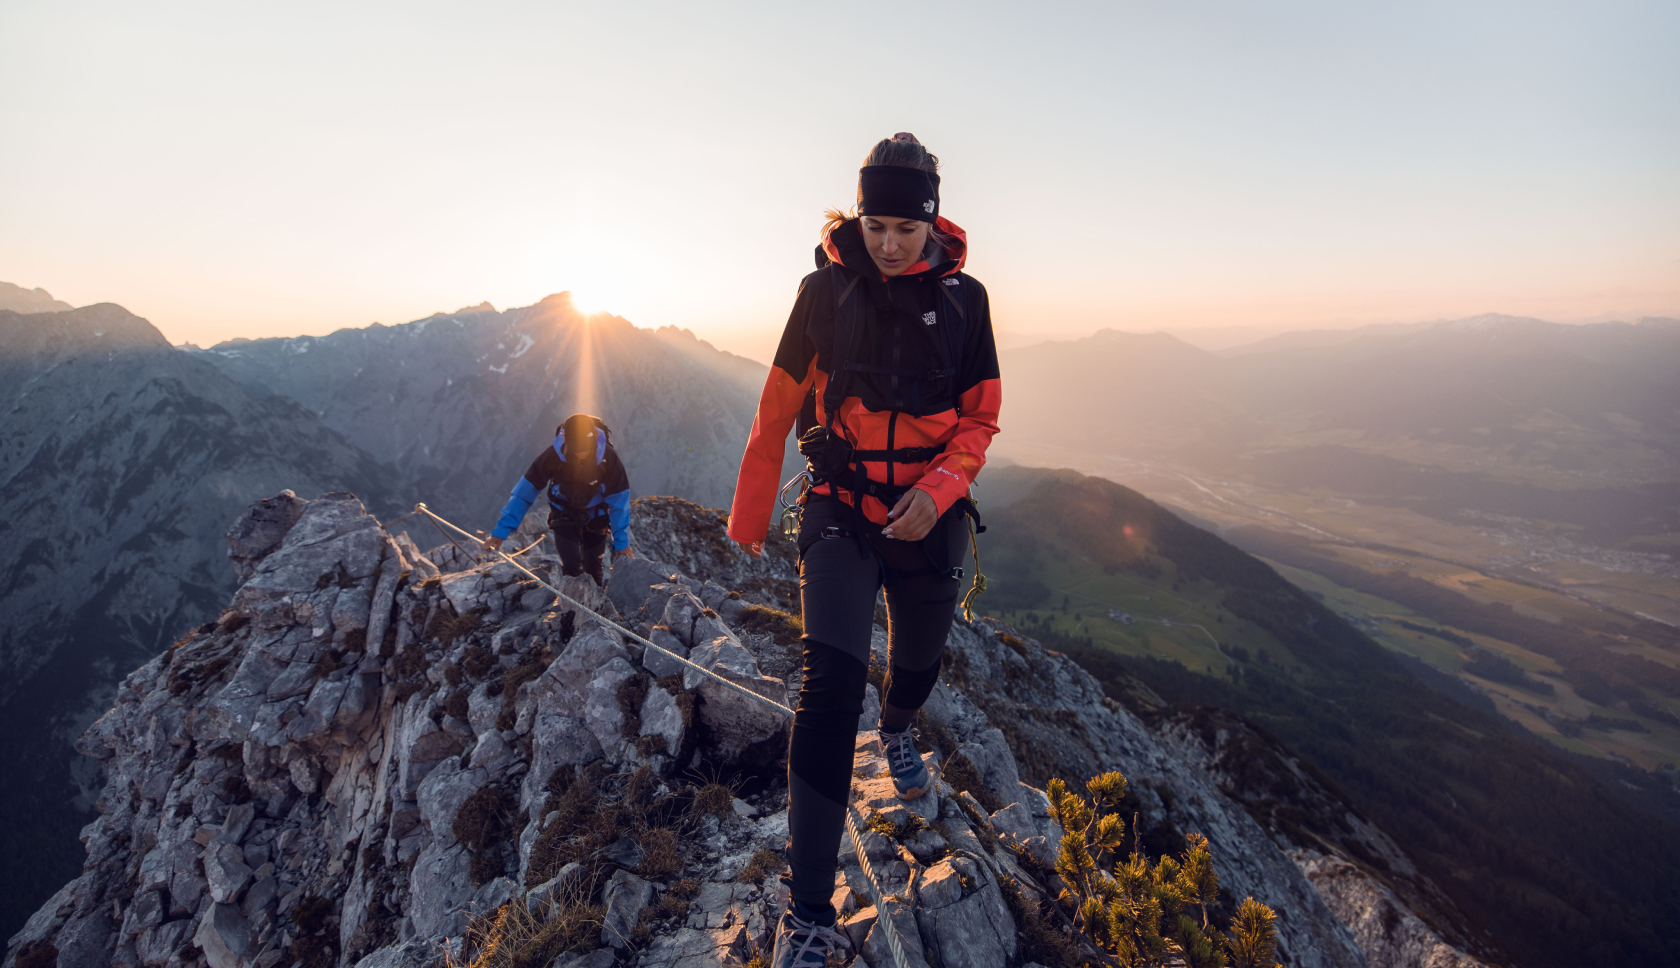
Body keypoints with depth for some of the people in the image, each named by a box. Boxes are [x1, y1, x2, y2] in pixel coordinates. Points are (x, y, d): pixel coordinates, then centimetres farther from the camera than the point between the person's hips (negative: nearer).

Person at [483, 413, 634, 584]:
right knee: (572, 566, -13)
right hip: (564, 514, 0)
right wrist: (501, 530, -27)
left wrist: (621, 540, -18)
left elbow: (619, 499, -21)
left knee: (593, 569, 9)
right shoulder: (552, 456, -30)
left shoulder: (608, 458, -30)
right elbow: (525, 492, -23)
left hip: (595, 516, 1)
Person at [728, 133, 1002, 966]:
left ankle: (897, 729, 59)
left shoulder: (962, 296, -2)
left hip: (929, 515, 2)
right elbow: (777, 410, 1)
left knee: (919, 661, 19)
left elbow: (981, 417, 2)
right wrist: (749, 515, 5)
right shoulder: (826, 288, -5)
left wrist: (937, 491, -17)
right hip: (841, 513, -2)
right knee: (831, 685, -15)